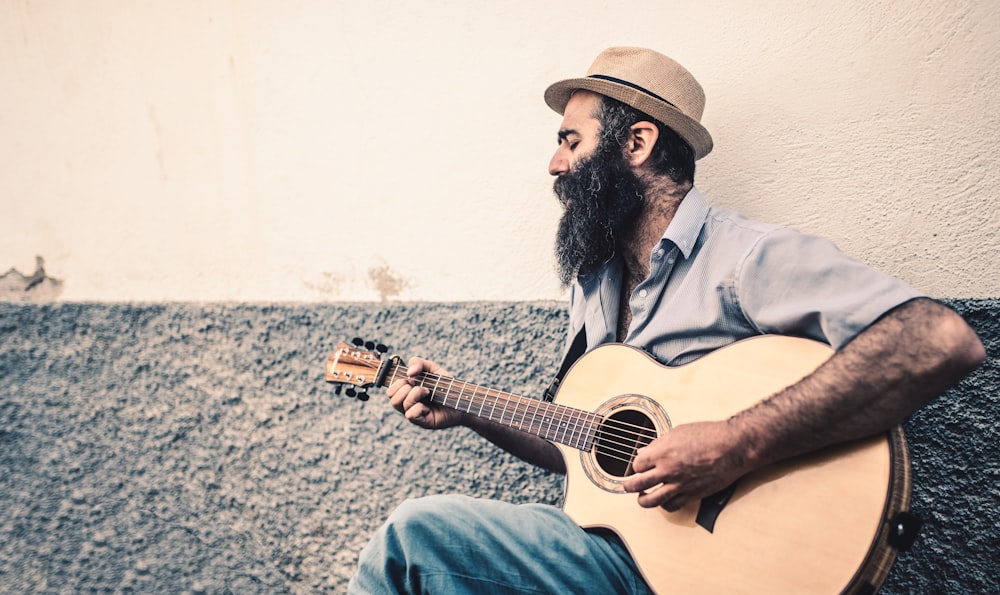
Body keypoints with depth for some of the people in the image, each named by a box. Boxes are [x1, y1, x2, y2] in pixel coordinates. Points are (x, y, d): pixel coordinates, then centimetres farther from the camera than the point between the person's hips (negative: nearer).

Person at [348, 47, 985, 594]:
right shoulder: (593, 283, 13)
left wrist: (738, 445, -33)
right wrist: (468, 411, 8)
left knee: (414, 533, -19)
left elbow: (944, 340, -29)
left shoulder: (742, 254, -15)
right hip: (614, 535, 7)